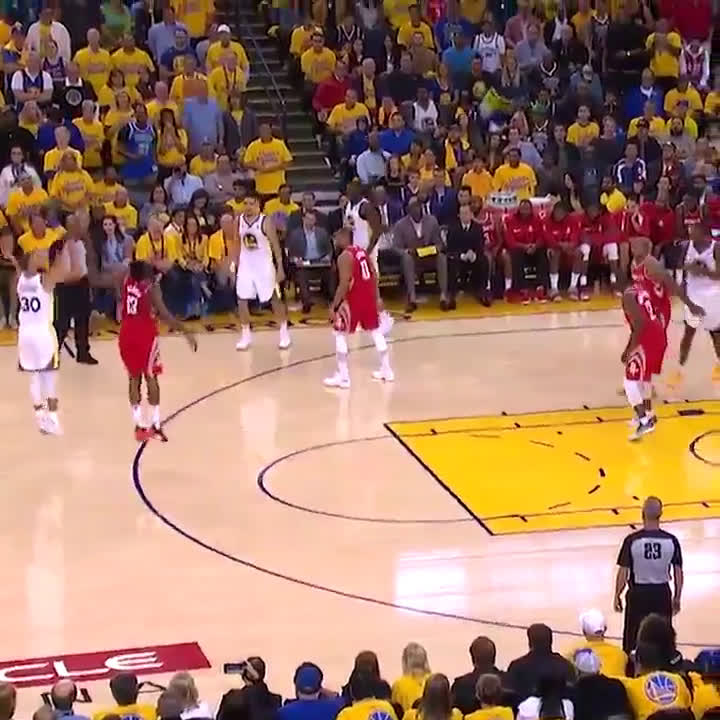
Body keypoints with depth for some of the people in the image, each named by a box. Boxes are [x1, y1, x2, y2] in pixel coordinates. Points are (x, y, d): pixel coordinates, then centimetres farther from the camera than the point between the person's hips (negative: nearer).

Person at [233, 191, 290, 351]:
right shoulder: (239, 221, -1)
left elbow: (276, 245, -11)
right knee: (241, 301, -2)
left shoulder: (265, 222, -13)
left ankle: (284, 333, 16)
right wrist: (235, 264, 7)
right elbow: (238, 244, 10)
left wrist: (280, 268, -15)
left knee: (275, 299, 4)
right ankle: (246, 335, 10)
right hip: (246, 265, 4)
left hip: (264, 265, -4)